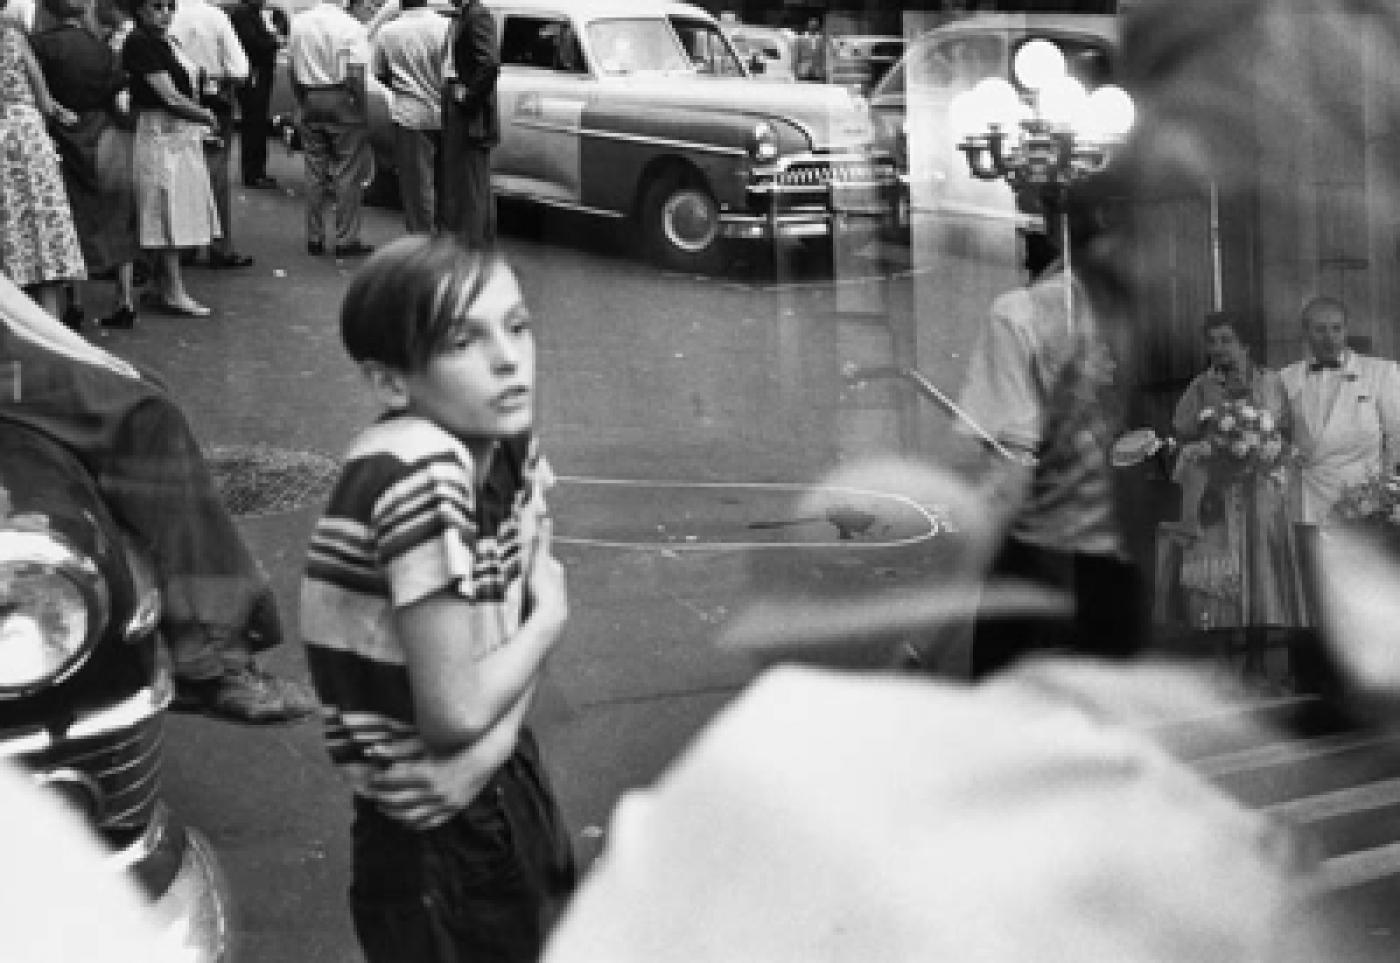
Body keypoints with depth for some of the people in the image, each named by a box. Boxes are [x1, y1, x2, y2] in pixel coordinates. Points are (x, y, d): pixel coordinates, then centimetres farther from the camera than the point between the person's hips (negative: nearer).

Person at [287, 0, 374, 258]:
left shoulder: (298, 23, 4)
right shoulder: (351, 27, -13)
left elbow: (293, 70, 9)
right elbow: (355, 75, -17)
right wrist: (364, 110, -10)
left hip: (310, 101, 5)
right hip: (342, 101, -5)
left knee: (315, 172, 12)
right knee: (348, 173, 1)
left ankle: (315, 238, 16)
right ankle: (346, 239, 2)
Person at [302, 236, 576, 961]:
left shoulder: (510, 446, -5)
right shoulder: (419, 474, -29)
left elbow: (520, 627, -2)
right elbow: (455, 712, -27)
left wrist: (493, 745, -20)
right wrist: (551, 614, -12)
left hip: (504, 787, 7)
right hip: (436, 835, -7)